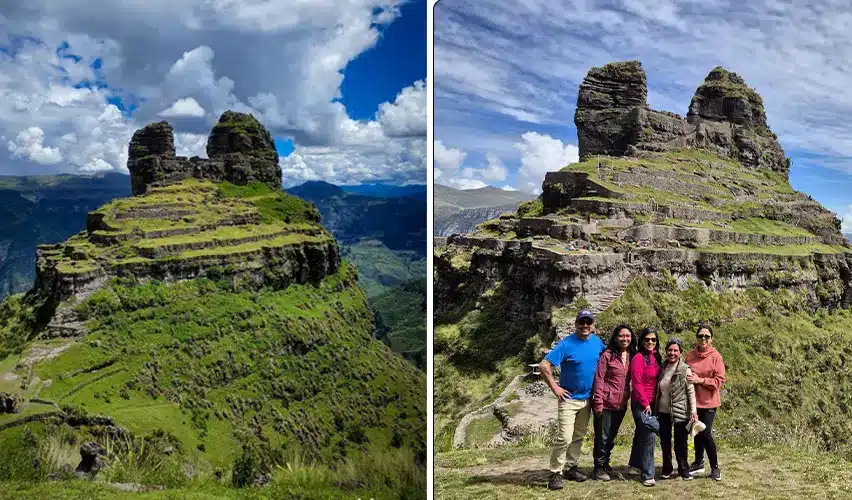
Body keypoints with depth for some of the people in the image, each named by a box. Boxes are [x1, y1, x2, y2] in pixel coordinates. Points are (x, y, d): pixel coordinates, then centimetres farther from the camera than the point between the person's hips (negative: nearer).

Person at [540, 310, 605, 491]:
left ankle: (571, 468, 29)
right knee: (565, 438, -10)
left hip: (587, 399, 6)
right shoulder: (566, 344, -17)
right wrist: (555, 388, -17)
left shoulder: (597, 342, 0)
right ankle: (555, 473, 0)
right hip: (569, 399, -6)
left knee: (579, 437, 16)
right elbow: (544, 365, -19)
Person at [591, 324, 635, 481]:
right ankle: (599, 468, 12)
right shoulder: (607, 355, -9)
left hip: (621, 405, 5)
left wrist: (629, 398, 6)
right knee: (602, 437, 1)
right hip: (606, 403, -5)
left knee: (612, 436, 17)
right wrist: (598, 402, -15)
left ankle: (605, 464, 31)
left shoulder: (632, 356, 6)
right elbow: (599, 379, -11)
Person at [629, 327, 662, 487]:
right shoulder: (639, 358, -15)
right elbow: (636, 383, -16)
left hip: (652, 402, 8)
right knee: (649, 435, -12)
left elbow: (657, 380, 14)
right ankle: (648, 474, -8)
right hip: (641, 403, -8)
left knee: (642, 433, 20)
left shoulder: (656, 357, 8)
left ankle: (635, 462, 36)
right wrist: (645, 403, -13)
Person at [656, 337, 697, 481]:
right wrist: (654, 408, 10)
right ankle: (667, 469, 25)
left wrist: (693, 411, -13)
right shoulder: (662, 368, 6)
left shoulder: (685, 370, -7)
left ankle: (684, 470, 19)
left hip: (680, 412, -4)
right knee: (665, 442, 12)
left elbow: (691, 391, -8)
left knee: (680, 443, 4)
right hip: (663, 411, 4)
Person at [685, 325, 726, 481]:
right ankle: (699, 463, 31)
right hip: (693, 400, 4)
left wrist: (700, 380, -19)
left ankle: (715, 468, 11)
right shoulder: (690, 355, 3)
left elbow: (719, 380, -11)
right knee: (697, 433, 15)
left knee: (705, 434, -7)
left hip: (708, 402, -4)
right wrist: (689, 378, -5)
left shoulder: (715, 356, -9)